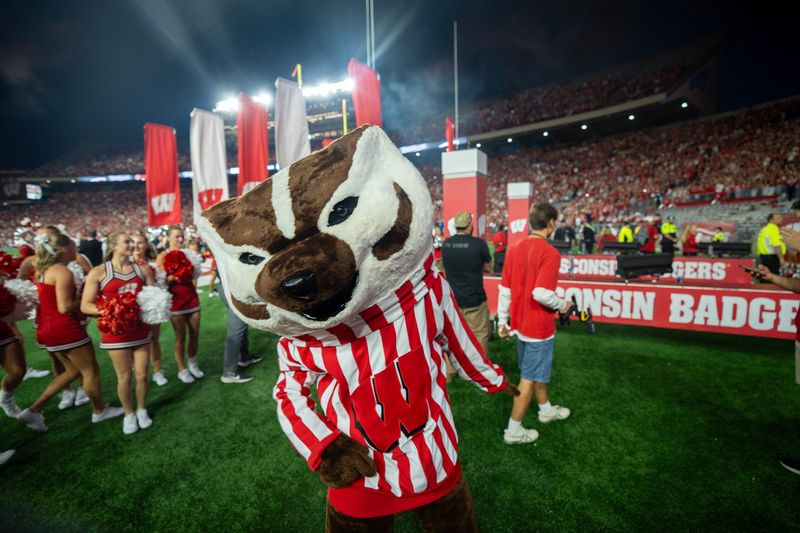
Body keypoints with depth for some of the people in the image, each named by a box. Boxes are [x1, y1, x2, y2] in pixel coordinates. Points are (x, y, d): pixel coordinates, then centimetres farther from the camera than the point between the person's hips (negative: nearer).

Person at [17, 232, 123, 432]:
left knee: (73, 371, 21)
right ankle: (100, 411, 22)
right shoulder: (63, 272, -19)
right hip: (65, 329, -10)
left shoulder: (44, 270, 11)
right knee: (91, 371, 7)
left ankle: (34, 410, 18)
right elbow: (65, 308, -24)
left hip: (49, 328, 10)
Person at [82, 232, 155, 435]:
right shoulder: (98, 272, -7)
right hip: (116, 332, -2)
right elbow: (85, 306, -9)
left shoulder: (142, 269, 1)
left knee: (142, 375, 10)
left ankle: (142, 410, 31)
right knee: (124, 377, 9)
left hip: (141, 330, 3)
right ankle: (129, 414, 29)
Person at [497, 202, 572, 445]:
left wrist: (502, 320, 10)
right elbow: (541, 293, -29)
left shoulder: (515, 248, 1)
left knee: (536, 369, 26)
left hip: (520, 322, 7)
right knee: (530, 378, 7)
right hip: (538, 325, -7)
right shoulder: (550, 253, -20)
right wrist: (562, 305, -9)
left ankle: (546, 409, 47)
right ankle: (514, 430, 18)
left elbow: (504, 289, 3)